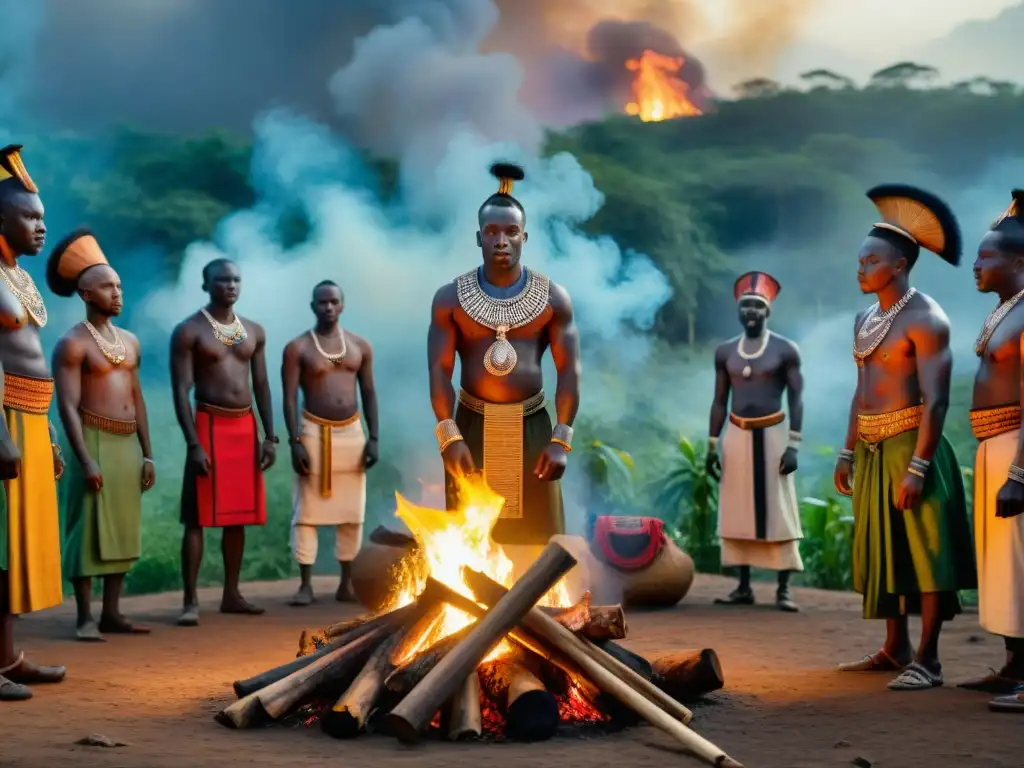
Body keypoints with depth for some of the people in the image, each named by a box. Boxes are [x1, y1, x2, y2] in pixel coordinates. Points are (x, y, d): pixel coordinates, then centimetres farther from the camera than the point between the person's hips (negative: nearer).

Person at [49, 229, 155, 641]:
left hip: (128, 444, 7)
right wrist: (85, 459, -20)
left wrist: (147, 454, 12)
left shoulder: (130, 341, 14)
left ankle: (112, 613, 15)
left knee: (122, 532, 8)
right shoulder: (72, 343, -7)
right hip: (95, 442, -7)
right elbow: (68, 407, -13)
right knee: (88, 531, -5)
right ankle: (85, 618, -1)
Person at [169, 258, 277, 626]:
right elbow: (181, 391, -10)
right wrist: (194, 444, -18)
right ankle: (191, 600, -3)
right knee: (198, 517, -5)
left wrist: (270, 436, 5)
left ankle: (231, 595, 18)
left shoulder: (254, 331, 12)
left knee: (238, 515, 9)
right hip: (210, 426, -5)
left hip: (246, 427, 6)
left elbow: (261, 385, 13)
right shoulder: (189, 331, -5)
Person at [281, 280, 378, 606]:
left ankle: (347, 583, 13)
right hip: (314, 433, -3)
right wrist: (295, 441, -15)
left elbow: (369, 393, 8)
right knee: (306, 512, -3)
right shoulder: (297, 348, -3)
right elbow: (289, 398, -6)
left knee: (352, 512, 5)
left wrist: (373, 438, 0)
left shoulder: (360, 346, 7)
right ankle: (305, 585, 2)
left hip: (352, 433, 3)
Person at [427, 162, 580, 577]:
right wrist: (449, 437, -14)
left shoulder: (553, 297, 1)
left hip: (531, 427, 0)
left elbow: (569, 371, -2)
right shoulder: (450, 298, 0)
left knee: (534, 537, 2)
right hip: (473, 426, 0)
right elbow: (439, 371, -4)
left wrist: (562, 440, -10)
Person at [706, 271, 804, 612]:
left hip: (772, 435, -4)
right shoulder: (724, 352, 7)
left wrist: (793, 445, -14)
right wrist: (712, 445, 6)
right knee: (737, 512, 5)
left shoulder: (786, 350, -4)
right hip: (737, 436, 4)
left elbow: (796, 400, -6)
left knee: (778, 512, -3)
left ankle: (783, 590, 0)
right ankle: (743, 587, 12)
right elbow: (719, 401, 11)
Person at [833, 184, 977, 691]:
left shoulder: (925, 319, -12)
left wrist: (917, 467, -23)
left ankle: (927, 659, 1)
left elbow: (936, 400, -18)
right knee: (882, 550, 13)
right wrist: (848, 452, 16)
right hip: (871, 450, 9)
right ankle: (896, 649, 24)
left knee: (925, 549, -3)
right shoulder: (865, 321, 14)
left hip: (909, 445, -9)